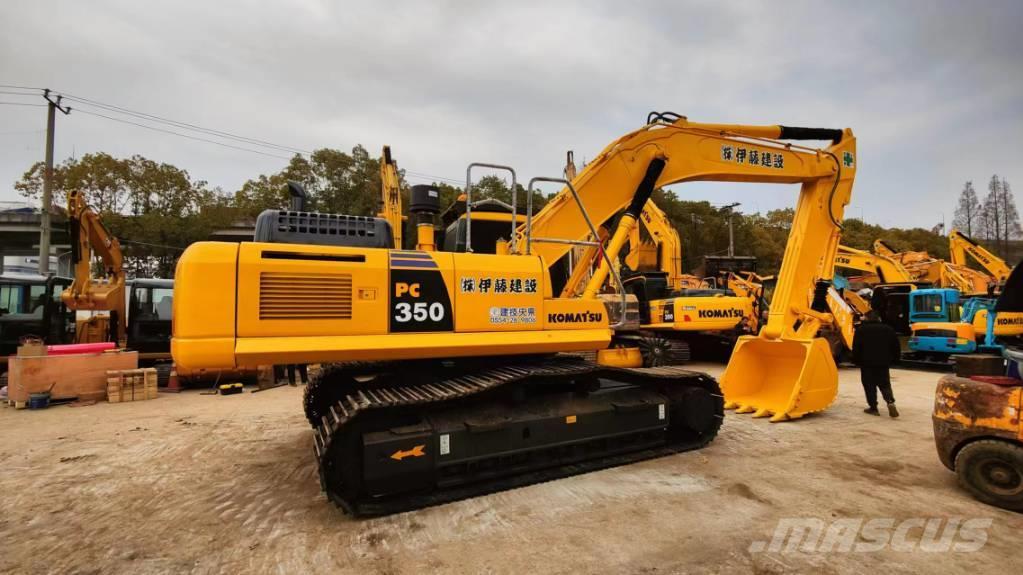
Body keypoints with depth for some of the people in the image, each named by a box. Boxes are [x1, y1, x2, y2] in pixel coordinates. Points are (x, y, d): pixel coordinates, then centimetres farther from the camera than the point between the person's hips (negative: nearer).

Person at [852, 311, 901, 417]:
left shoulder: (861, 330, -3)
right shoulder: (888, 329, 7)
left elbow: (856, 348, -6)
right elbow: (896, 348, 9)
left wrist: (857, 361, 4)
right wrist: (893, 360, 18)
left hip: (867, 363, -3)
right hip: (883, 363, 3)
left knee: (869, 386, 4)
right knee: (885, 385, 12)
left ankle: (873, 407, 4)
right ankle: (890, 402, -12)